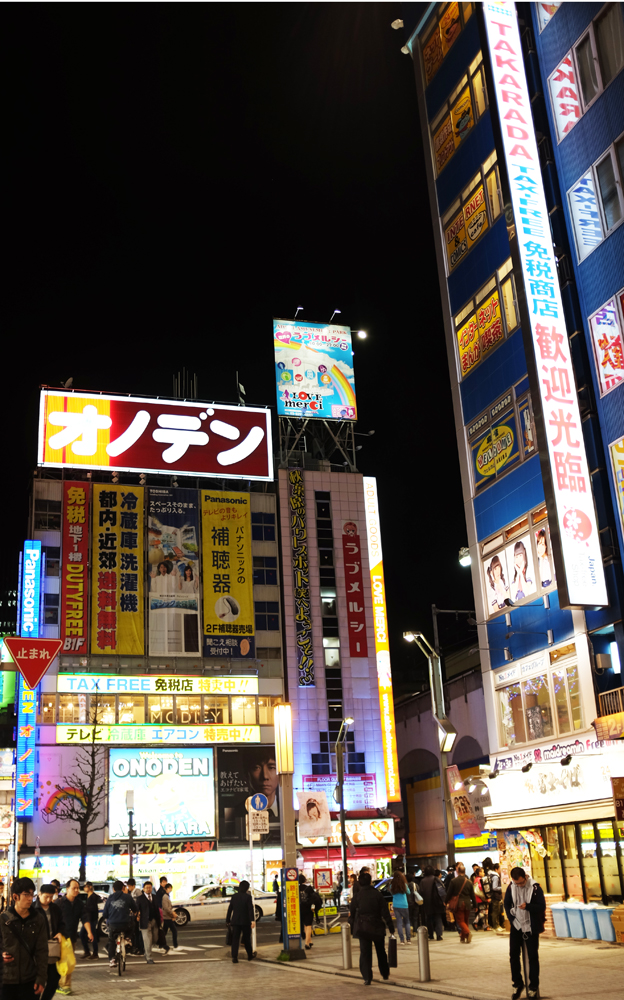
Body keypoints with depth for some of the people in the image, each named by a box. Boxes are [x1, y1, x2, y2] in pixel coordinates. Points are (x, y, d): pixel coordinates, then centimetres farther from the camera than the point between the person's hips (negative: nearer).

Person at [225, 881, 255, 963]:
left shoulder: (234, 896, 3)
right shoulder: (248, 896, -8)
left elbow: (230, 909, 6)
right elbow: (250, 909, -15)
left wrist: (228, 920, 14)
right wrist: (252, 920, -20)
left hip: (235, 921, 2)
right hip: (245, 921, -2)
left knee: (235, 939, 1)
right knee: (246, 939, 13)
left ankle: (234, 957, -9)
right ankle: (250, 956, 25)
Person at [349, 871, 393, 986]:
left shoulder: (356, 897, -5)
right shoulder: (377, 894, -7)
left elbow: (352, 914, 1)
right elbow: (385, 912, -6)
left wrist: (353, 929, 13)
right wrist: (391, 927, -1)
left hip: (363, 928, -1)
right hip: (377, 927, 1)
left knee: (365, 952, 3)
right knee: (381, 951, 19)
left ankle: (367, 977, -5)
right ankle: (385, 973, 30)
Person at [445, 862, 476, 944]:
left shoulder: (453, 881, -8)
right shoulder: (469, 882, 1)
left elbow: (449, 893, -3)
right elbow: (472, 895, 7)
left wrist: (446, 902, 12)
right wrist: (475, 905, 15)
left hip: (458, 903, -3)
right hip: (467, 903, 3)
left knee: (460, 921, 0)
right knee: (465, 921, 15)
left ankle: (467, 933, -25)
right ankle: (463, 938, 18)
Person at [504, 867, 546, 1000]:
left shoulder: (535, 888, -13)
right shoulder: (511, 887, -4)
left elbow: (542, 907, -12)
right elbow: (507, 905, 4)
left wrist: (527, 906, -28)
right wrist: (513, 920, -6)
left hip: (531, 927, -3)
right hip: (516, 926, 3)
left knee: (533, 956, 3)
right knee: (513, 955, 5)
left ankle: (533, 986, 15)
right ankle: (517, 984, 20)